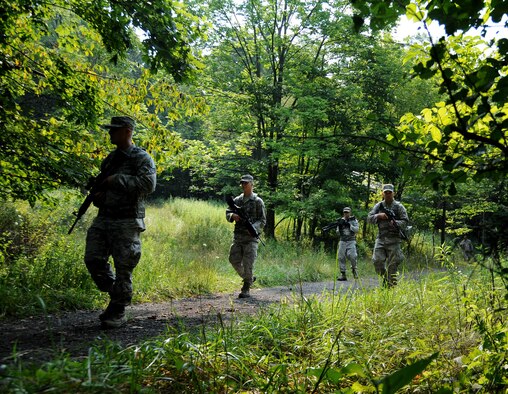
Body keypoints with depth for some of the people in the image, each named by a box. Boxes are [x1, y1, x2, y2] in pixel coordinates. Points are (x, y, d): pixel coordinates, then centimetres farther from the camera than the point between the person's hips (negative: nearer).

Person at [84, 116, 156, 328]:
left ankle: (118, 312, 10)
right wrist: (97, 195, 6)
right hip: (104, 218, 7)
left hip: (127, 222, -7)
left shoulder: (142, 158, -6)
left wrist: (117, 180, -19)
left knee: (123, 269, -2)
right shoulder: (110, 158, 17)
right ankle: (115, 294, 23)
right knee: (93, 259, 2)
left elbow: (148, 184, -21)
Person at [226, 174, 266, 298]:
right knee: (234, 260, 5)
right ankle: (249, 278, 28)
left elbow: (262, 221, -4)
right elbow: (227, 213, 14)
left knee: (248, 264, -8)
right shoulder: (237, 200, 13)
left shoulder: (258, 201, -2)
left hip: (251, 237, -5)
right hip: (237, 236, 5)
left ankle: (246, 289, 2)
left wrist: (253, 227, -23)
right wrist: (233, 216, -10)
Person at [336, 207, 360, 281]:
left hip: (351, 241, -3)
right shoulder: (341, 221, 12)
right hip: (342, 241, 3)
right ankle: (343, 275, 2)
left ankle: (354, 269, 5)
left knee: (351, 255, -21)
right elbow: (338, 233, 9)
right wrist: (339, 227, -10)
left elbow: (356, 229, -9)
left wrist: (349, 225, -18)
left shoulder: (354, 220, 5)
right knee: (341, 257, -3)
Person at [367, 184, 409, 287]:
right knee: (377, 261, -6)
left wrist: (395, 223, -19)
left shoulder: (399, 206, 2)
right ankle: (385, 278, 17)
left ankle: (391, 286, 8)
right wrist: (379, 216, -12)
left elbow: (405, 222, -2)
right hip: (380, 238, 3)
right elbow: (369, 218, 6)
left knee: (392, 266, -1)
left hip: (393, 240, -3)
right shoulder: (378, 206, 10)